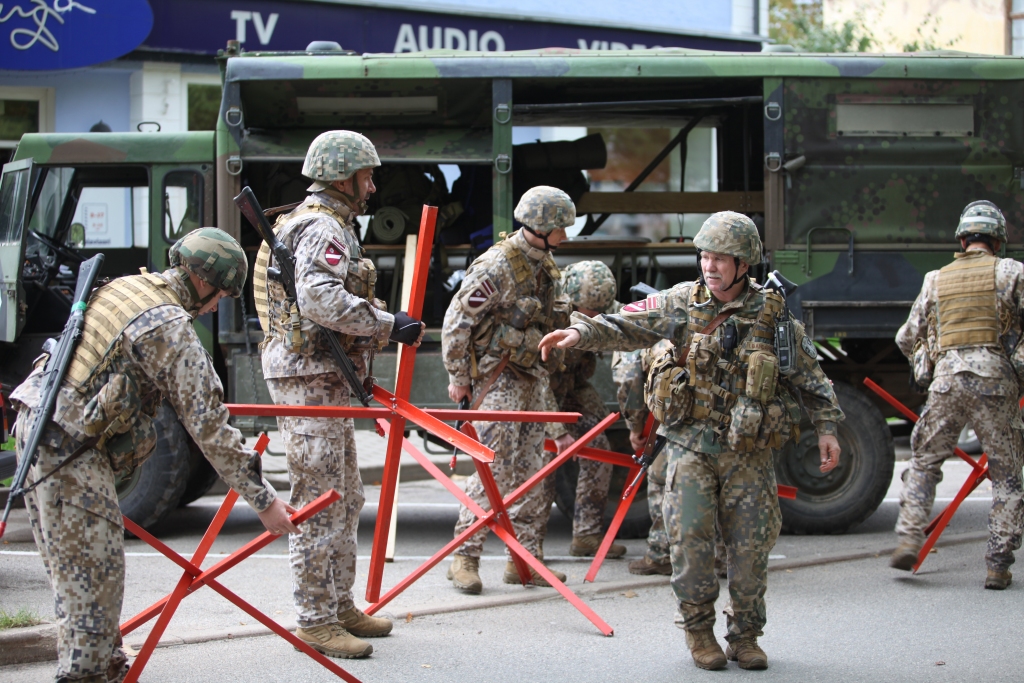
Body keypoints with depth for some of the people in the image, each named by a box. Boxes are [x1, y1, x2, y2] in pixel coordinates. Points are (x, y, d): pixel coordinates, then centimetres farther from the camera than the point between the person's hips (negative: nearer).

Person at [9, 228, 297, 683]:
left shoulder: (124, 288, 13)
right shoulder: (172, 327, -13)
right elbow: (208, 426, -15)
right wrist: (262, 500, -11)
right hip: (71, 446, -10)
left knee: (73, 567, 16)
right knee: (93, 575, -4)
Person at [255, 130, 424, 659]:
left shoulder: (319, 225, 21)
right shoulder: (324, 228, -14)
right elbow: (321, 300, -29)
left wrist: (377, 331, 14)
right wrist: (387, 325, -22)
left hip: (325, 378, 11)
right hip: (312, 378, -11)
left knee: (345, 499, 17)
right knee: (319, 503, -7)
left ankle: (339, 605, 26)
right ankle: (316, 621, -2)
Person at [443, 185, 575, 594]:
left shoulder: (543, 265, 10)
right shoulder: (497, 266, -16)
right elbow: (457, 321, -15)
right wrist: (458, 377, -11)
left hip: (534, 376, 8)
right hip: (498, 377, -8)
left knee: (537, 471, 7)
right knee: (495, 469, -12)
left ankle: (525, 558, 14)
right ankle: (465, 558, -5)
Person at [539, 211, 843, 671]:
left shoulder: (772, 313, -1)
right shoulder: (683, 302, 0)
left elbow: (810, 376, 5)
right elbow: (628, 327, -8)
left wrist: (827, 429, 2)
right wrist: (581, 332, -25)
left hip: (749, 452, 0)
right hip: (691, 443, 0)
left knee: (751, 545, 2)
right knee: (691, 535, -8)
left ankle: (745, 635, 19)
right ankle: (699, 630, 10)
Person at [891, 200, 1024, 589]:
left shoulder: (936, 280, 16)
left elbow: (906, 338, 20)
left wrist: (924, 366, 36)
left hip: (946, 380, 2)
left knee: (924, 462, 17)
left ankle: (908, 539, 4)